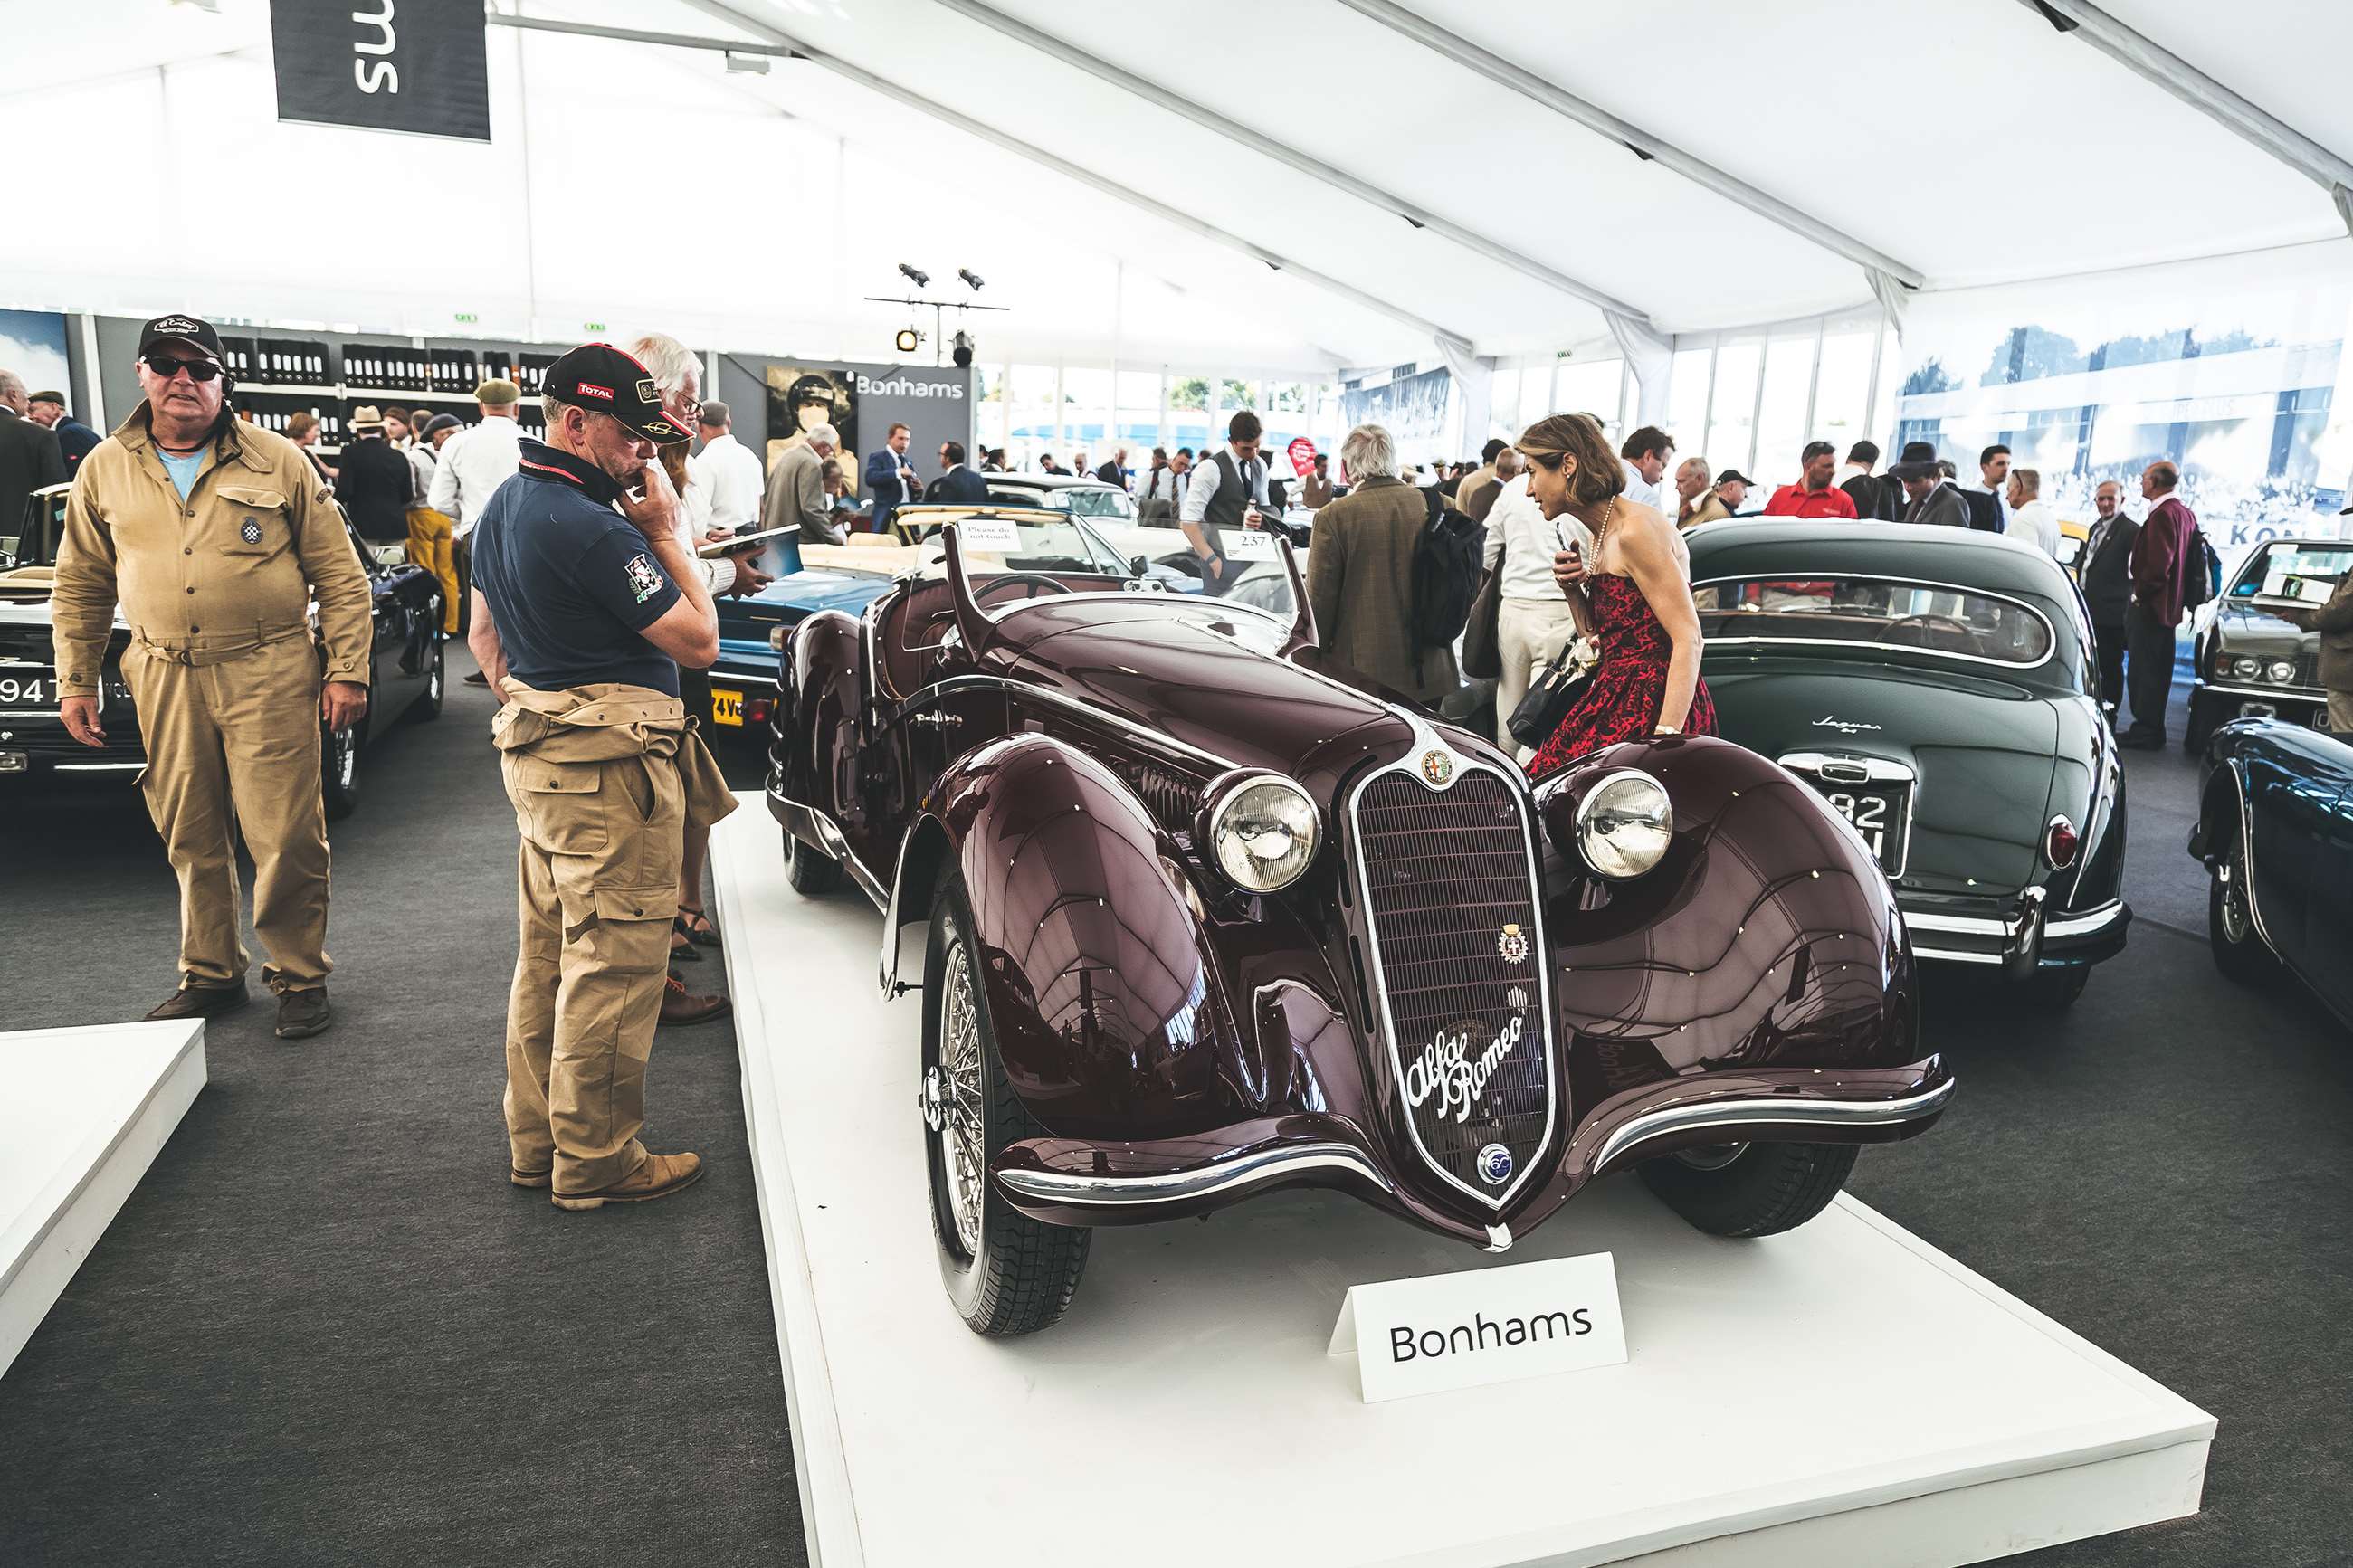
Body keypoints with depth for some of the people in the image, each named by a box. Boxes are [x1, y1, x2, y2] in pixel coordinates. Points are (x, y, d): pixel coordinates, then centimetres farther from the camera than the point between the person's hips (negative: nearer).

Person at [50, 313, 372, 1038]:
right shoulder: (105, 469, 10)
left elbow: (340, 574, 1)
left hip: (268, 675, -3)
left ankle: (299, 978, 12)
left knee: (285, 838, -3)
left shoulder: (277, 461, 2)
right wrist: (75, 682, 12)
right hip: (164, 679, 3)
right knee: (191, 840, 11)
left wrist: (346, 671, -4)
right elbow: (80, 588, 17)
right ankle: (210, 974, 26)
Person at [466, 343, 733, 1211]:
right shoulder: (592, 529, -20)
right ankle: (596, 1162, 10)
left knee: (548, 956, 17)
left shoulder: (505, 505, 12)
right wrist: (667, 532, -8)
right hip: (610, 767, -10)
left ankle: (537, 1140, 29)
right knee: (612, 965, -1)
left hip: (537, 751, 10)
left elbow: (484, 635, 20)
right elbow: (698, 640, -16)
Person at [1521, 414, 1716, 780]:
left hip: (1655, 705, -8)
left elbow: (1688, 638, -18)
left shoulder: (1637, 530, -13)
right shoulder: (1599, 538, 16)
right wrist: (1572, 589, 2)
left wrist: (1666, 736, -26)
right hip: (1616, 700, 8)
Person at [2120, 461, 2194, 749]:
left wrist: (2139, 593, -13)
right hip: (2169, 606, 10)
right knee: (2158, 671, 15)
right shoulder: (2186, 514, 14)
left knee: (2142, 670, -5)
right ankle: (2152, 730, 23)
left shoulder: (2162, 514, -17)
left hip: (2150, 606, -10)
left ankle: (2145, 733, -2)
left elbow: (2158, 564, -24)